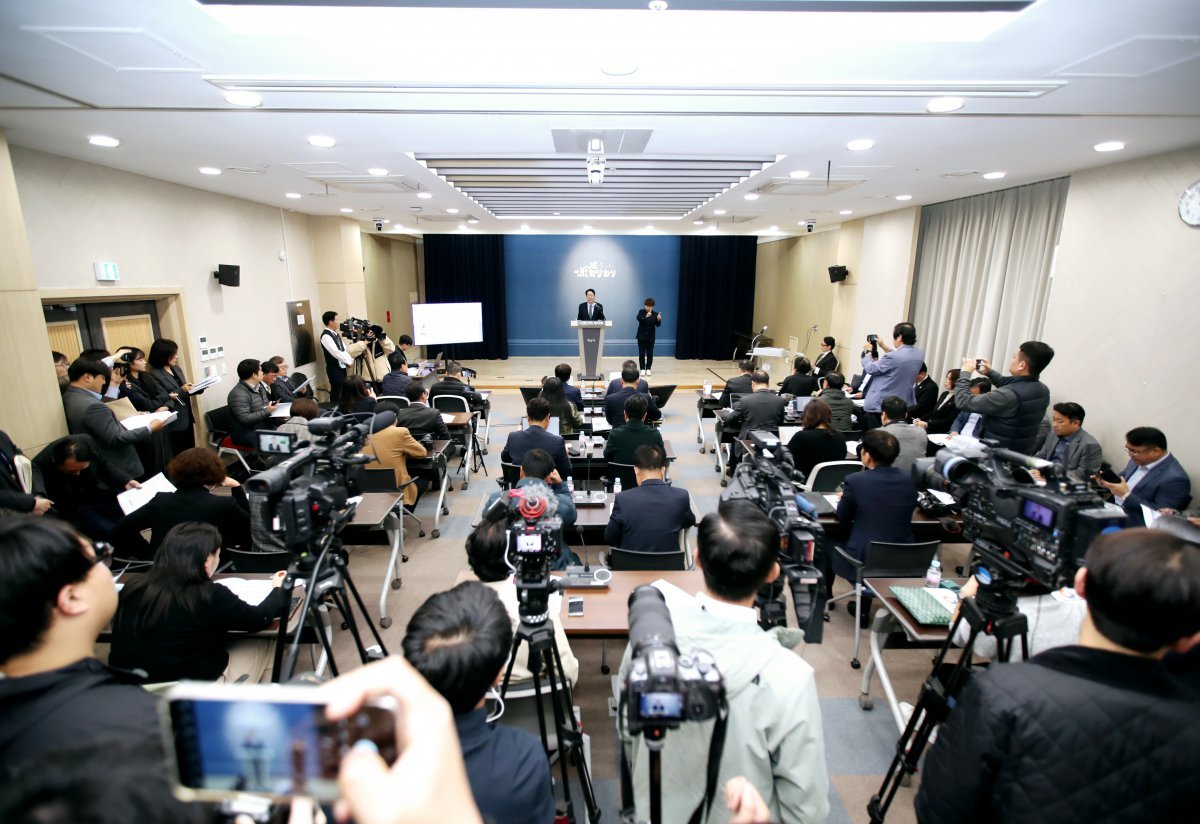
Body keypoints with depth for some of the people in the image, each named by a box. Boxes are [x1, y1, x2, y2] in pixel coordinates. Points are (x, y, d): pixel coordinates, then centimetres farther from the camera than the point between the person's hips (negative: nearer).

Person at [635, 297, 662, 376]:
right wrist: (646, 316, -39)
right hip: (641, 336, -1)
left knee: (650, 353, 3)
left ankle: (648, 369, 12)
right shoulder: (641, 311, -2)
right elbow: (638, 318, -22)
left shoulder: (655, 314, 0)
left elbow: (658, 325, -8)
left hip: (651, 337, 1)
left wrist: (658, 319, -29)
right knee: (641, 353, 1)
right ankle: (642, 369, 10)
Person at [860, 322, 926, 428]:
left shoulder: (892, 357, -23)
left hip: (880, 406, -7)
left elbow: (871, 369, -9)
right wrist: (884, 346, 21)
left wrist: (867, 352, 7)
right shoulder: (920, 355, 0)